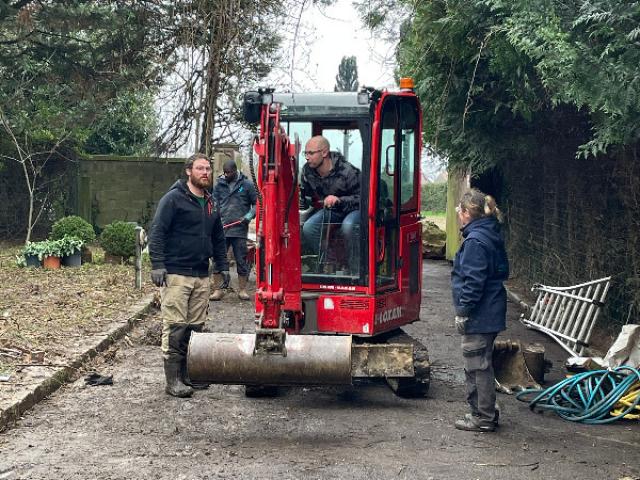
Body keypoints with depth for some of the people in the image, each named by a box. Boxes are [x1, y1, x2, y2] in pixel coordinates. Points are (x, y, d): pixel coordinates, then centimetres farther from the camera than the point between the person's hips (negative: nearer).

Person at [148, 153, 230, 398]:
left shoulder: (210, 204, 18)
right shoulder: (173, 198, -6)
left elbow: (218, 238, 26)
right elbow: (156, 233, -11)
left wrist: (223, 266, 19)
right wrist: (157, 265, -18)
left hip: (202, 276, 7)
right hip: (176, 274, -7)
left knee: (196, 327, 8)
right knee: (175, 327, -7)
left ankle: (189, 373, 17)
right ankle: (174, 380, -4)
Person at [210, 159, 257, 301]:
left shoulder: (246, 184, 4)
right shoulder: (219, 185, 8)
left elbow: (256, 203, 9)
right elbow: (214, 205, 8)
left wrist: (250, 214, -9)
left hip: (240, 230, -1)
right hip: (221, 229, 1)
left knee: (241, 261, 5)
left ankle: (242, 290, 14)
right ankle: (218, 289, 8)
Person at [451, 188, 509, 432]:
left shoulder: (475, 241, -18)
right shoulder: (491, 236, 13)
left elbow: (474, 281, -22)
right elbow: (502, 271, 20)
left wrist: (463, 311, -16)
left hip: (479, 315, -10)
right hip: (490, 312, 10)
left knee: (477, 364, -2)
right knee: (477, 364, 18)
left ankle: (484, 418, 5)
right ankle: (483, 413, 26)